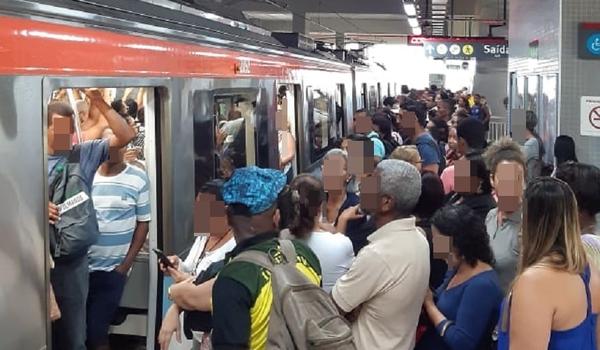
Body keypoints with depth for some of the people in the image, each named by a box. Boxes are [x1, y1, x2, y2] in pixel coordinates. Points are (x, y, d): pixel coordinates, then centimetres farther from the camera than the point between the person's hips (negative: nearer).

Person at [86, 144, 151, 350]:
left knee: (95, 328, -2)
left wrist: (125, 265, -4)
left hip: (113, 269, -2)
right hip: (82, 266, 3)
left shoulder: (138, 179, -4)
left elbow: (143, 223, 0)